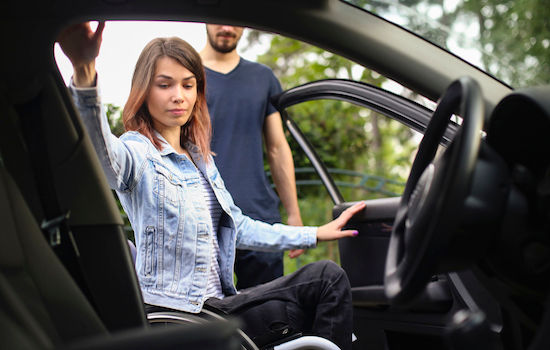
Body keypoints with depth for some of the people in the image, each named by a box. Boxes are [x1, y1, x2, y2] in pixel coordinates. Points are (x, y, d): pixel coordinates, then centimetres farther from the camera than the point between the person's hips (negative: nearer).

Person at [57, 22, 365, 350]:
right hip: (178, 314, -8)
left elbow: (237, 227, 23)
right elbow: (101, 150, -36)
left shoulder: (201, 159, 16)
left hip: (219, 302, 8)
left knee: (328, 276, -4)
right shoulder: (137, 154, -10)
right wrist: (85, 73, -56)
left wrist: (314, 234, 22)